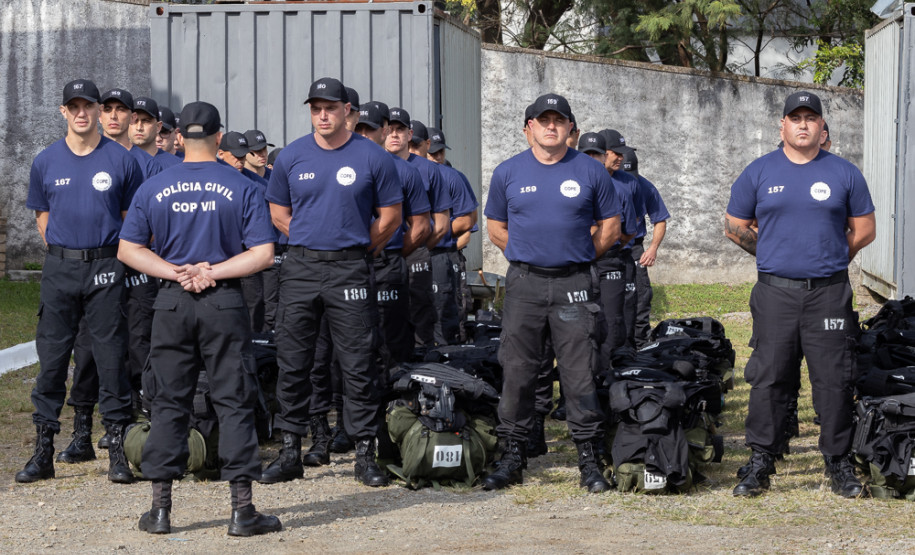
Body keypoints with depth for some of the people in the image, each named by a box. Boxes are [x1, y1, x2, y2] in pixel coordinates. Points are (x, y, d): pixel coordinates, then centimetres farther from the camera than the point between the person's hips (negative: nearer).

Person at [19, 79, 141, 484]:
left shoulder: (121, 161, 1)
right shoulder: (46, 162, 7)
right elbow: (42, 215, 16)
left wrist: (112, 259, 3)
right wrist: (62, 256, 10)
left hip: (106, 269, -2)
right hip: (59, 269, 2)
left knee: (111, 357, -2)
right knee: (51, 357, 2)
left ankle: (117, 451, 4)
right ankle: (43, 452, 8)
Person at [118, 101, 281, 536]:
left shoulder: (153, 189, 2)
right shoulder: (242, 189, -3)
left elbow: (128, 249, 1)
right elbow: (263, 254, -8)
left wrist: (177, 272, -3)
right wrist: (212, 272, -6)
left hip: (172, 303, 2)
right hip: (224, 304, -2)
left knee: (168, 403, 8)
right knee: (234, 402, 3)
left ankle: (160, 508, 9)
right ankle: (242, 508, 2)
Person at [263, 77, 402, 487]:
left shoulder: (372, 158, 0)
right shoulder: (291, 157, 6)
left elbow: (390, 216, 7)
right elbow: (278, 212, 16)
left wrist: (358, 252, 6)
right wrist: (310, 243, 9)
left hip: (350, 269, -2)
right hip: (300, 267, 2)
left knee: (358, 364, -2)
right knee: (292, 362, 3)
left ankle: (365, 454, 4)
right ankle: (290, 451, 11)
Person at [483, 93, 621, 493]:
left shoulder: (590, 172, 4)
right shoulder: (508, 173, 7)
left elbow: (610, 227, 11)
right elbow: (496, 227, 16)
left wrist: (577, 258, 6)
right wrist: (529, 255, 9)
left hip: (575, 284, -1)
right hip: (524, 284, 1)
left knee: (580, 375, -2)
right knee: (517, 373, 2)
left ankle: (589, 461, 4)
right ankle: (512, 456, 10)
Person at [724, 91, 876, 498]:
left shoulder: (844, 173, 6)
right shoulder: (759, 172, 6)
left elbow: (865, 230, 12)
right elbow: (735, 227, 12)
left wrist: (829, 259, 9)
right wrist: (775, 255, 10)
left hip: (829, 293, 0)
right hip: (775, 294, 0)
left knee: (834, 379, 0)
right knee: (768, 377, 1)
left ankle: (839, 463, 10)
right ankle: (761, 462, 8)